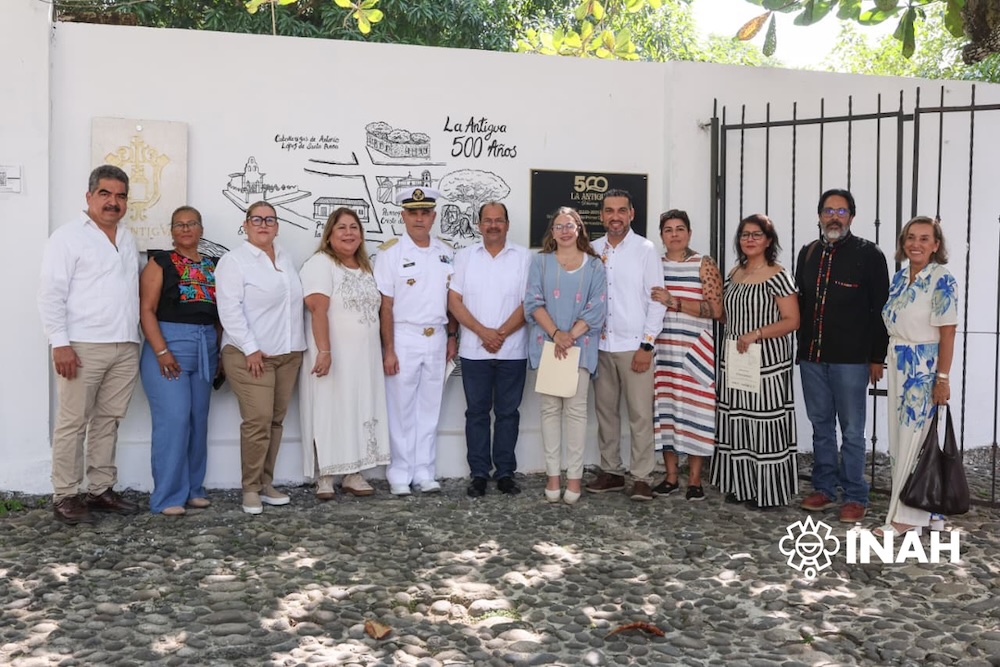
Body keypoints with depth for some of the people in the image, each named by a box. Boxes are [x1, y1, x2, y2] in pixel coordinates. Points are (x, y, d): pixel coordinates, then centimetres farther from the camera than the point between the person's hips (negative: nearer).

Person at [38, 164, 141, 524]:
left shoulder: (128, 238, 17)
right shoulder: (68, 236, -3)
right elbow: (51, 294, -8)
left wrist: (135, 337, 14)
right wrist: (60, 343, -15)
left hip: (125, 347, 6)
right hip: (82, 346, -6)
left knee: (108, 420, 10)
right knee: (73, 422, -1)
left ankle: (101, 490, 18)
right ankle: (65, 496, 6)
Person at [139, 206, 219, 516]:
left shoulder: (213, 266, 13)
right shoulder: (160, 263, 0)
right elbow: (146, 310, -7)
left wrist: (221, 352, 7)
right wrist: (161, 351, -16)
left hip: (206, 347, 5)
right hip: (168, 343, -5)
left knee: (198, 419, 8)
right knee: (173, 418, -9)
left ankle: (193, 488, 18)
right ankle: (168, 496, -2)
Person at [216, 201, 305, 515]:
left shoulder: (285, 258, 16)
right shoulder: (234, 260, -4)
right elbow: (229, 308, -12)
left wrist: (298, 347, 12)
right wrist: (250, 349, -17)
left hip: (288, 353, 6)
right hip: (251, 354, -6)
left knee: (276, 420, 8)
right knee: (258, 421, -11)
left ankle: (266, 484, 17)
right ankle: (250, 489, 0)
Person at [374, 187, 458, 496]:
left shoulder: (446, 253, 8)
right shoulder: (391, 253, -6)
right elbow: (385, 305, -8)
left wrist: (452, 336, 9)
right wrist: (388, 350, -11)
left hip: (437, 340, 4)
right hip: (404, 339, -4)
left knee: (429, 409, 10)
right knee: (401, 410, 3)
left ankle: (425, 472, 19)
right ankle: (400, 474, 14)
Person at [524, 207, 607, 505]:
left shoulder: (594, 265, 8)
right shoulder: (541, 262, 10)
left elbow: (597, 308, 0)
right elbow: (533, 302, 0)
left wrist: (570, 336, -12)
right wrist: (555, 334, -13)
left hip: (581, 345, -1)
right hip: (546, 343, 1)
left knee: (576, 409, -2)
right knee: (550, 408, 2)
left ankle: (574, 476, 2)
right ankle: (553, 474, 7)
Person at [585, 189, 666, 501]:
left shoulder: (645, 249, -1)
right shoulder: (593, 250, 7)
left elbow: (656, 300, -4)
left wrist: (646, 346, -9)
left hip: (634, 345, -3)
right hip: (601, 344, 4)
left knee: (640, 414, -2)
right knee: (605, 411, 10)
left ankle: (641, 478, 6)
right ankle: (611, 472, 21)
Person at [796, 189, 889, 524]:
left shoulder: (868, 254, -2)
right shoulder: (808, 253, 13)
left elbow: (880, 308, -4)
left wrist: (877, 357, -7)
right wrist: (801, 348, 12)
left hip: (851, 358, -5)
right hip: (811, 357, 5)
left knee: (852, 430, 1)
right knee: (821, 426, 12)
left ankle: (855, 497, 9)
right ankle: (824, 489, 22)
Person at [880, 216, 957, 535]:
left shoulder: (942, 281, -11)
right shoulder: (900, 277, 10)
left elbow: (947, 333, -14)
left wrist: (942, 378, -16)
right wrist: (883, 360, 9)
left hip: (924, 367, -7)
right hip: (898, 366, 7)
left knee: (916, 438, -2)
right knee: (899, 437, 11)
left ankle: (909, 514, 6)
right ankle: (903, 505, 21)